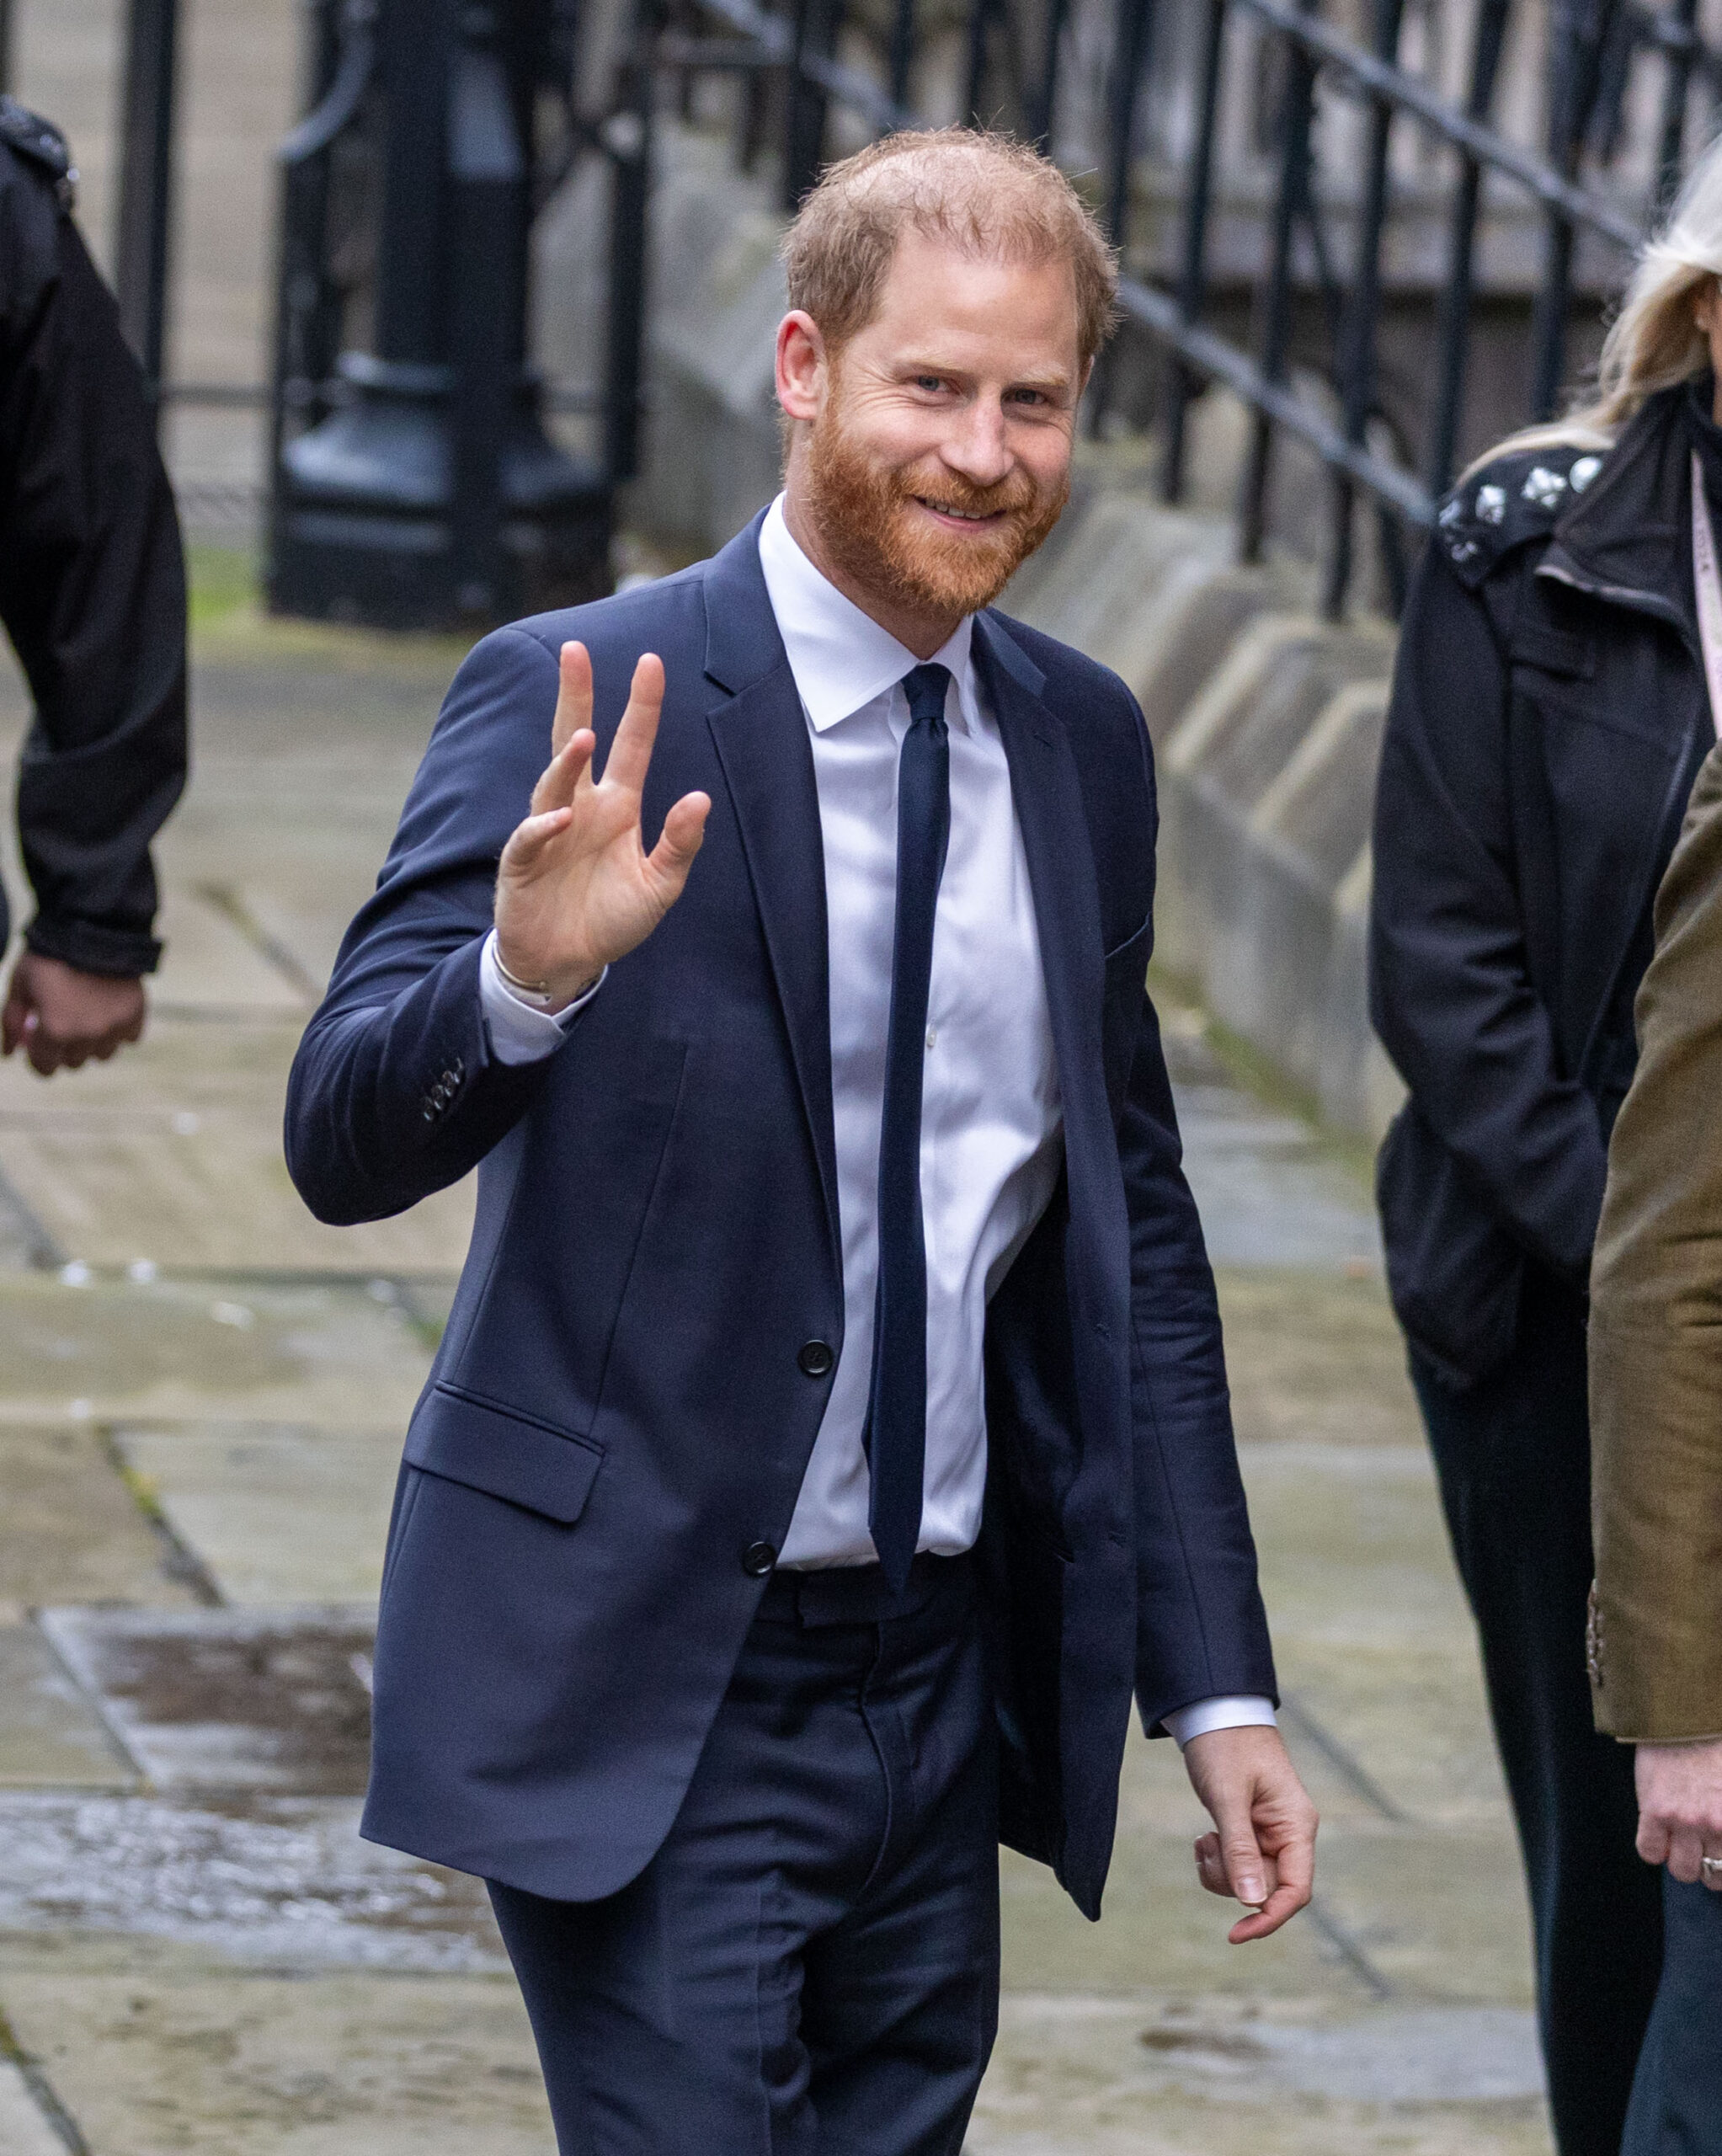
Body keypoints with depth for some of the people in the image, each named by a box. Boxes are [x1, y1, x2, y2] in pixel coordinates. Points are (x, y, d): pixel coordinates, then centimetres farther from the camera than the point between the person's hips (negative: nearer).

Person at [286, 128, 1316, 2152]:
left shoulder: (1080, 740, 9)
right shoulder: (589, 707, -10)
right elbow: (344, 1140, -16)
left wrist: (1214, 1680, 13)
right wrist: (527, 977, -38)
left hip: (947, 1684, 6)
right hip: (643, 1692, -6)